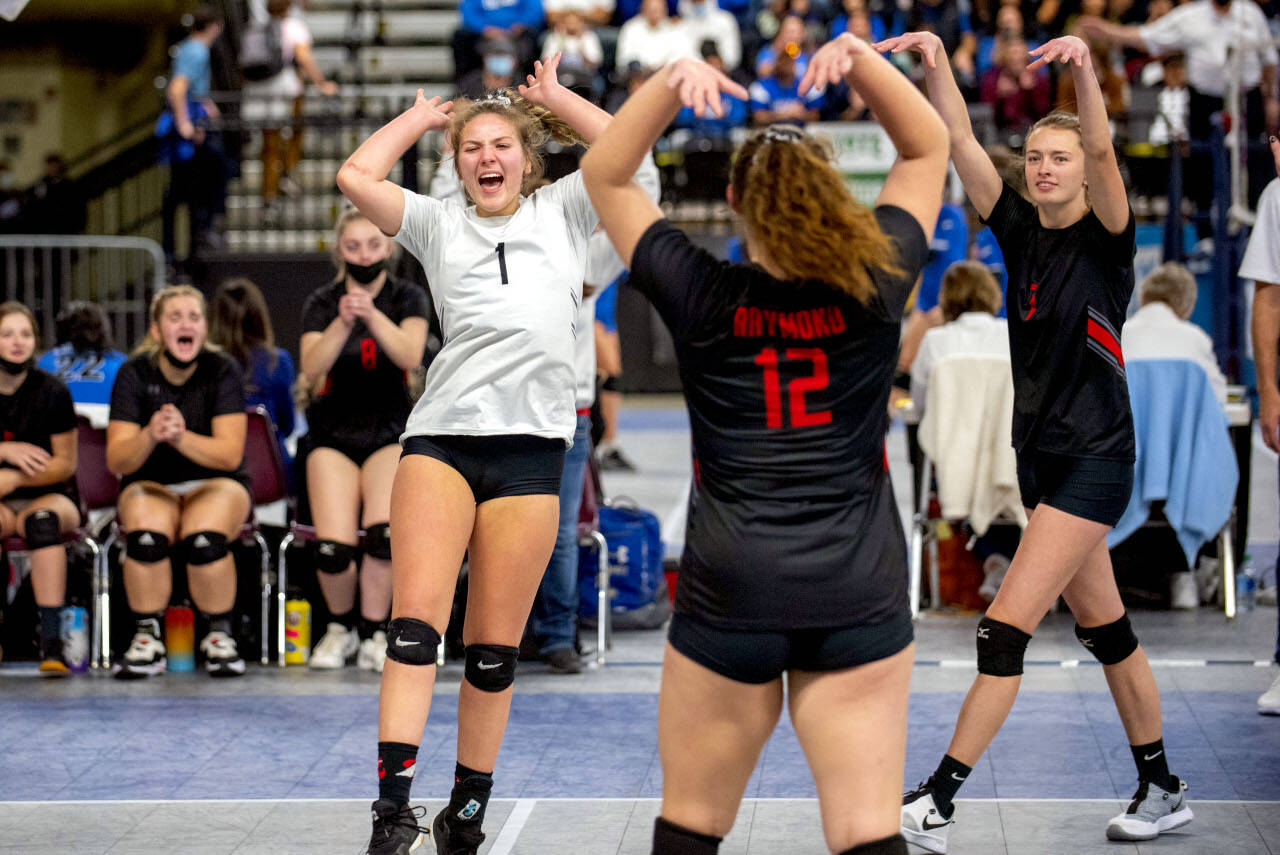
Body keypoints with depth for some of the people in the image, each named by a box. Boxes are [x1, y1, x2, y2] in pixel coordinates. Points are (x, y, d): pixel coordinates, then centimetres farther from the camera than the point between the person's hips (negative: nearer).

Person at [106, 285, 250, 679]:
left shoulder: (221, 371, -7)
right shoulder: (135, 373, -5)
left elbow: (230, 454, -15)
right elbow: (117, 460, -11)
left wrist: (181, 438, -33)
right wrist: (149, 437, -32)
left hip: (215, 484, -1)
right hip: (150, 485, 1)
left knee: (204, 539, -35)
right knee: (147, 535, -34)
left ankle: (219, 637, -14)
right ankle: (147, 639, -18)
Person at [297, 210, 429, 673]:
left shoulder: (407, 297, 2)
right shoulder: (322, 302, 1)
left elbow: (410, 356, -18)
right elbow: (311, 370, -15)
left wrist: (372, 315, -33)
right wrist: (342, 323, -30)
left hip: (390, 431, 0)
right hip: (334, 435, 0)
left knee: (384, 530, -28)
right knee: (334, 545, -21)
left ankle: (373, 631, -7)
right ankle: (341, 626, 9)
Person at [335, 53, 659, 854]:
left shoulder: (560, 214, 15)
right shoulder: (439, 224, 13)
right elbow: (357, 176, 0)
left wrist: (555, 98, 12)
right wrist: (422, 116, 14)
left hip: (531, 447, 1)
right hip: (441, 437, 0)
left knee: (494, 648, 3)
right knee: (416, 621, -16)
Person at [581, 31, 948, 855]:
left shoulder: (703, 298, -4)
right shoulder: (875, 286, -3)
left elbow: (605, 176, 7)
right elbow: (929, 149, 10)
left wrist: (672, 83, -5)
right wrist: (859, 59, -2)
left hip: (729, 596, 0)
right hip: (860, 595, 1)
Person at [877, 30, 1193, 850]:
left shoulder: (1106, 236, -8)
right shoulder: (1021, 231, 7)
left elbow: (1103, 149, -26)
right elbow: (962, 144, -2)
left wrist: (1085, 68, -42)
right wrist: (937, 61, -15)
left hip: (1096, 459, -7)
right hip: (1041, 455, 7)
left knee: (1007, 628, -12)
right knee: (1105, 629, 14)